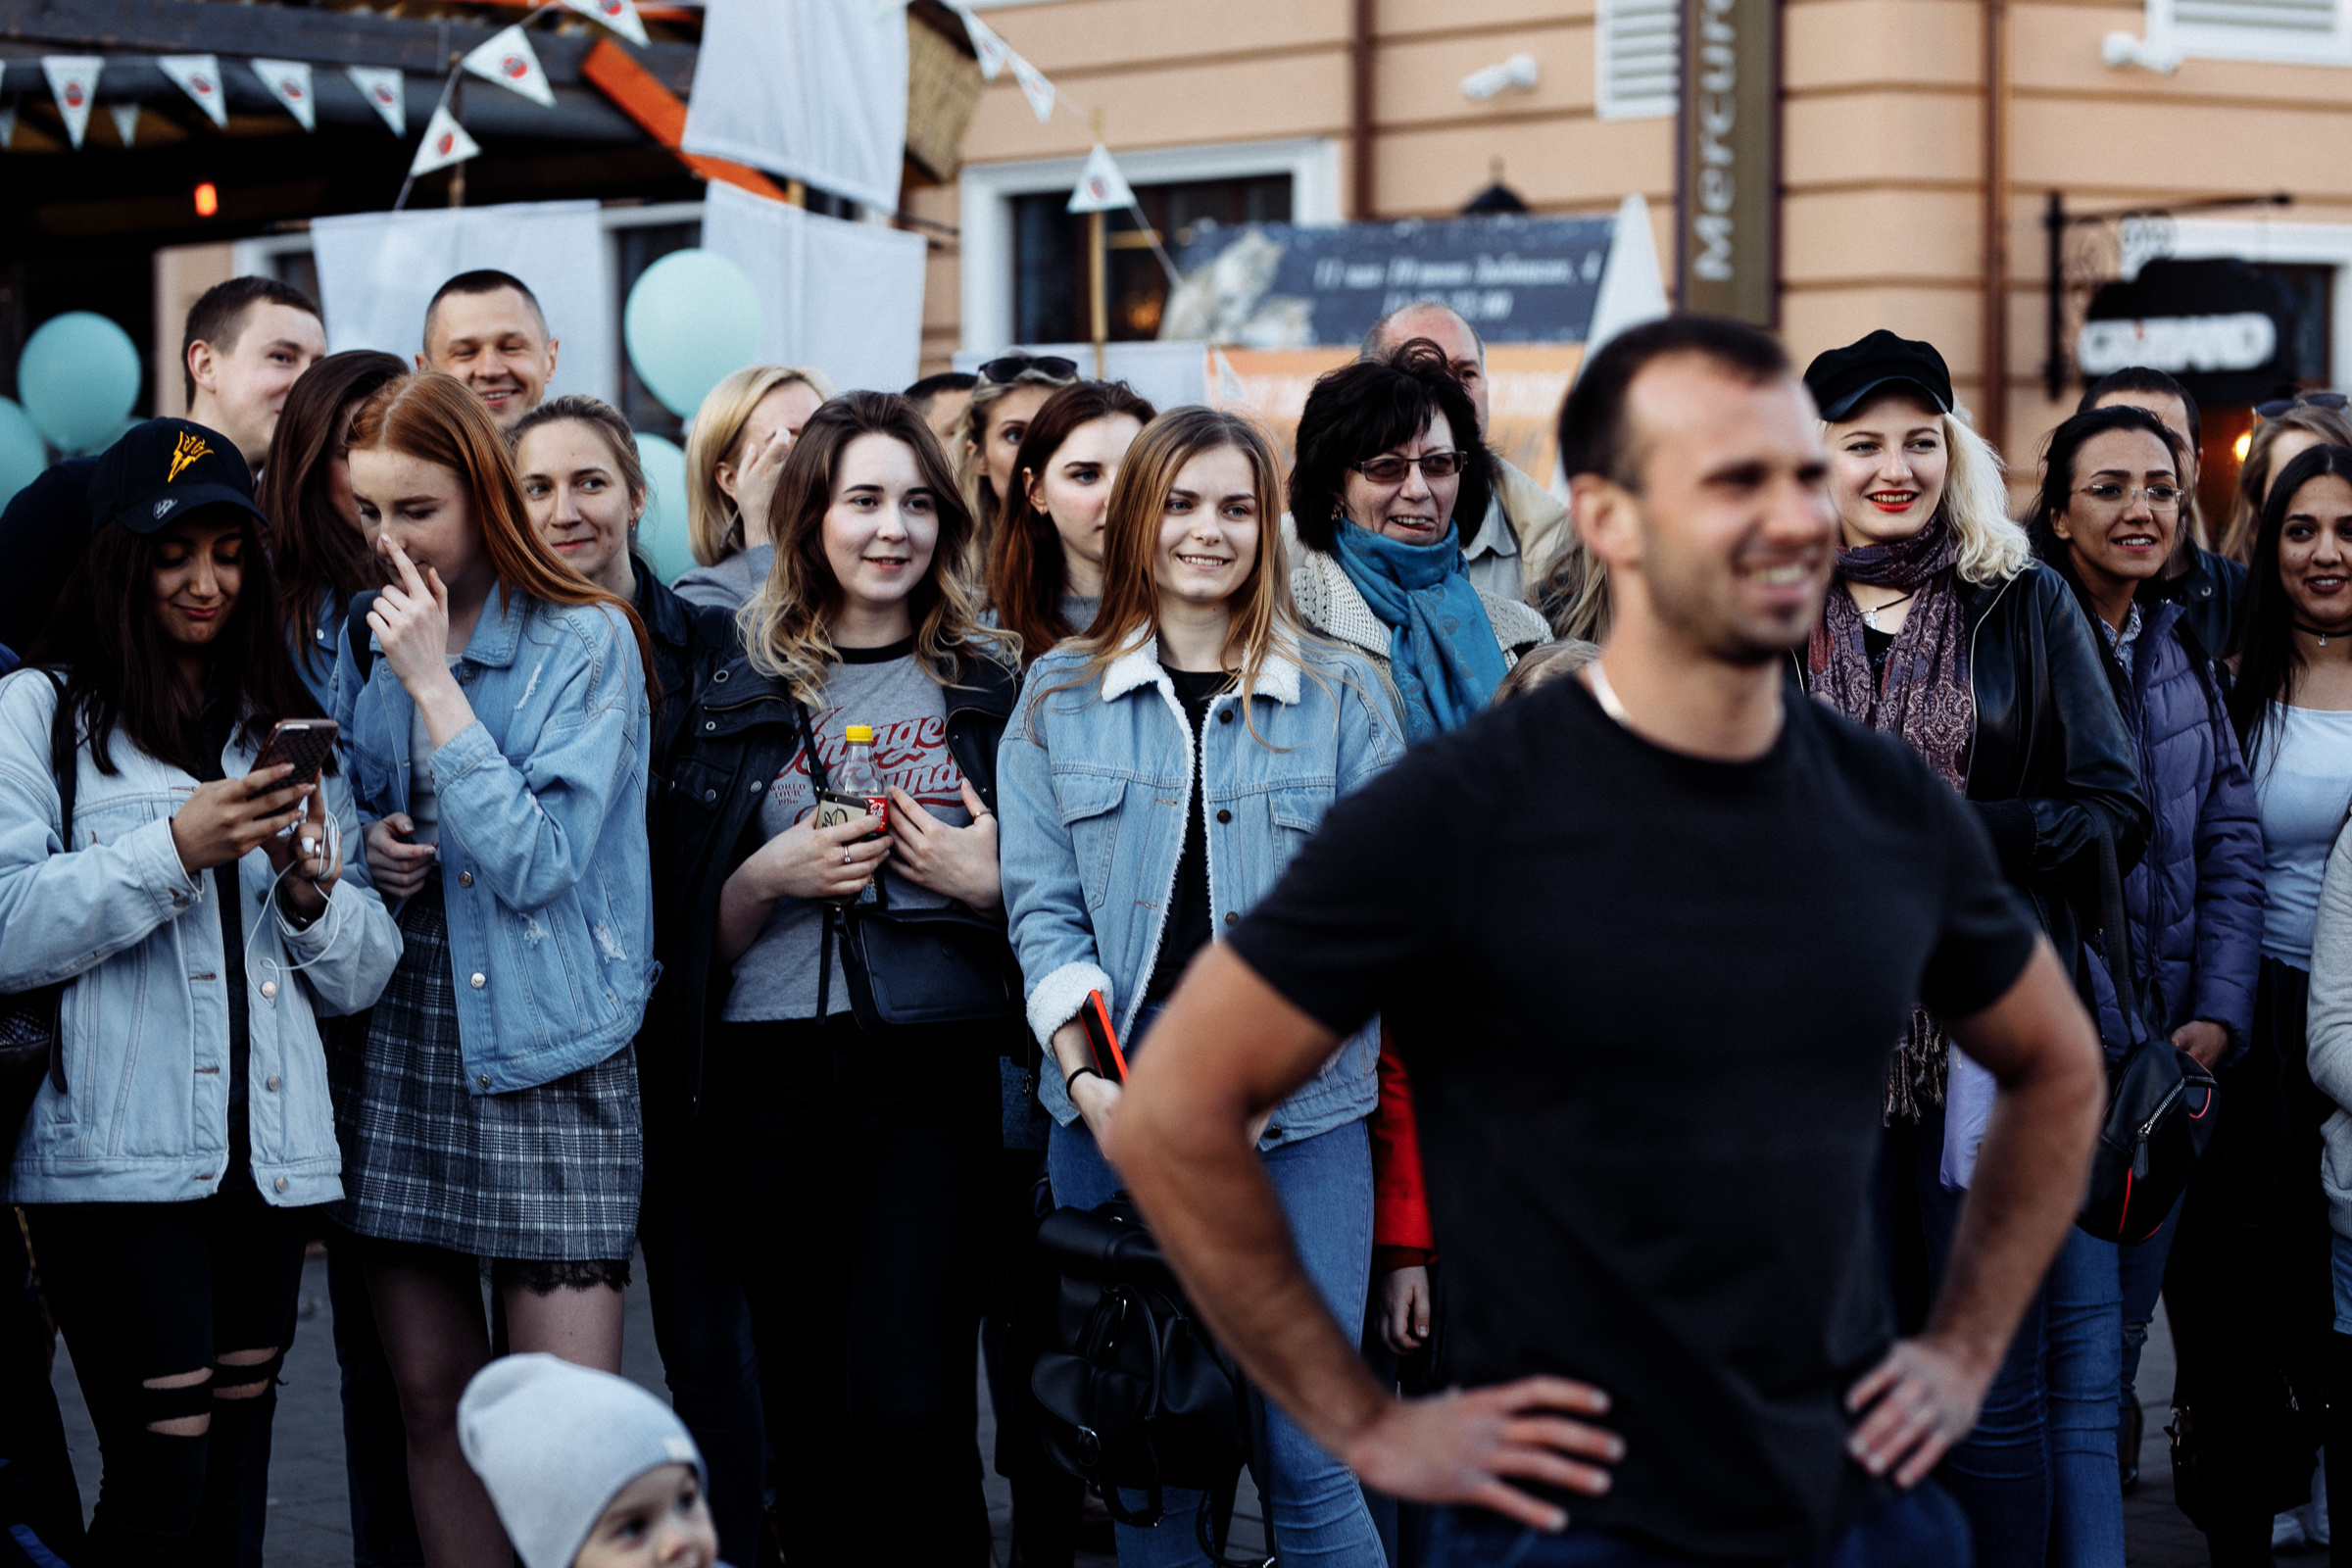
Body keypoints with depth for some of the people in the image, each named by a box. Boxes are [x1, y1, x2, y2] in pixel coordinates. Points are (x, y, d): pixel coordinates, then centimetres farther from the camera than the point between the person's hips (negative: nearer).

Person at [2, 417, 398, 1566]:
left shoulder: (287, 726, 17)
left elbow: (364, 975, 14)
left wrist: (310, 887, -5)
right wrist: (174, 850, -16)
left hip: (271, 1156, 5)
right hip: (118, 1158, -5)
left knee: (229, 1471, 8)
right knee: (163, 1472, -10)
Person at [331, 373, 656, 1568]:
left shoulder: (586, 641, -5)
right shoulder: (363, 639, 11)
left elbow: (538, 861, -13)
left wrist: (435, 681, -14)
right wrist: (365, 849, -1)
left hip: (544, 1048, -5)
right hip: (399, 1034, 5)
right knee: (431, 1397, 8)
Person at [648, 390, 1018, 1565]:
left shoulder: (992, 688, 9)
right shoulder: (742, 697, 10)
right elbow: (691, 937, 10)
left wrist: (991, 884, -4)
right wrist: (773, 875, -7)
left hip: (937, 1071, -1)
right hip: (774, 1081, 1)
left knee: (908, 1410, -14)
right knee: (809, 1414, 4)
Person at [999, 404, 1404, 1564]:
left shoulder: (1341, 696, 7)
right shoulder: (1059, 697, 10)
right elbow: (1042, 907, 4)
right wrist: (1087, 1074, -9)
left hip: (1299, 1117, -1)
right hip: (1115, 1118, 1)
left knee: (1307, 1460, -4)